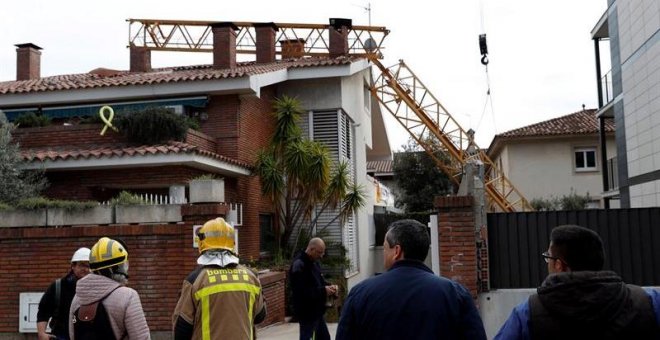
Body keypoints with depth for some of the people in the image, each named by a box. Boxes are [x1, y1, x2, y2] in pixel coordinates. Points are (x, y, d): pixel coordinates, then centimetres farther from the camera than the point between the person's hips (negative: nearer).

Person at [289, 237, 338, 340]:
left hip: (317, 311, 10)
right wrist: (323, 291, -24)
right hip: (307, 313, -10)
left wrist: (328, 287, -2)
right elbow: (302, 292, -29)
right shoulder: (298, 266, -22)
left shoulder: (314, 262, 10)